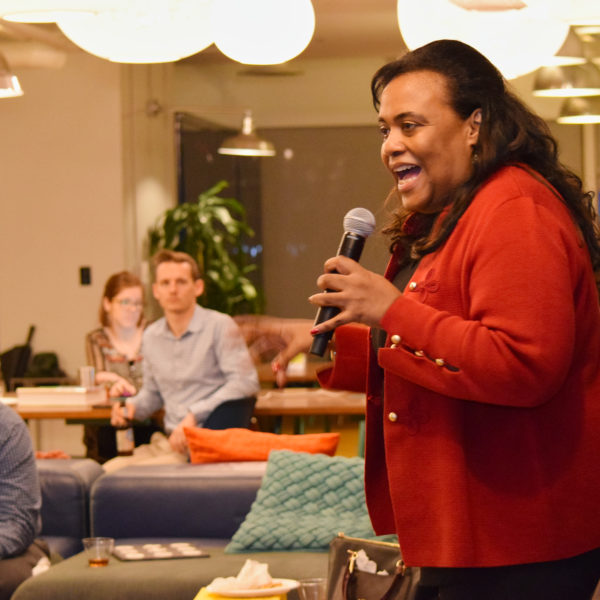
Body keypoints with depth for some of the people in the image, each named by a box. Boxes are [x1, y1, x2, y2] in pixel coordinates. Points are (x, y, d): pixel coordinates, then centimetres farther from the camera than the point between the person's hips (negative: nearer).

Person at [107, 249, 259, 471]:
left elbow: (245, 382, -15)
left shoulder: (220, 326, -5)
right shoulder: (151, 337, 16)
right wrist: (132, 407, 7)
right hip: (169, 442, 7)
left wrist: (194, 415, -20)